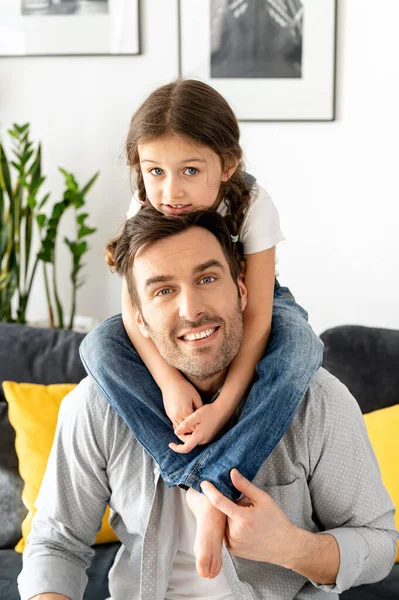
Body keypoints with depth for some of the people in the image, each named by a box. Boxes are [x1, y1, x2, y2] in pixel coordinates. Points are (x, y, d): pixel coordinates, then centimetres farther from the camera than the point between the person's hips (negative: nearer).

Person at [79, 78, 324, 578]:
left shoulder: (252, 205, -27)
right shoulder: (145, 209, -19)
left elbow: (257, 316, -29)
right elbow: (134, 307, -22)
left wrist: (225, 404, -39)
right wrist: (168, 379, -39)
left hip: (247, 315, -2)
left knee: (300, 346, -37)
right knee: (98, 347, -25)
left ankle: (216, 487, -36)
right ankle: (193, 481, -29)